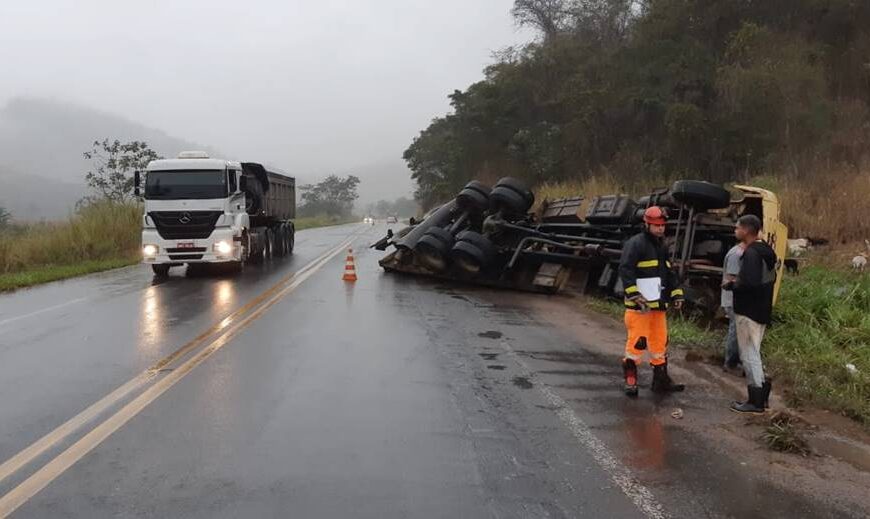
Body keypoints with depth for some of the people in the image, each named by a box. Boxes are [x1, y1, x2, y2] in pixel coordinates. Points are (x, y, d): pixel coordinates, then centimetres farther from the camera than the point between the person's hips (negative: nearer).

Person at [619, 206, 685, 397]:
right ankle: (630, 381, 2)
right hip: (639, 305, -9)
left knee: (660, 342, 14)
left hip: (658, 305, 9)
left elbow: (669, 273, 27)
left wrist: (677, 294, 17)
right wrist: (635, 295, -26)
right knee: (637, 342, -8)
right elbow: (625, 270, -19)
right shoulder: (635, 244, -10)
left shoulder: (662, 246, 18)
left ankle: (661, 381, 24)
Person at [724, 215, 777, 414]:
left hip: (748, 312, -10)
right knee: (753, 353, 19)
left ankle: (755, 401, 4)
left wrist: (733, 285, -11)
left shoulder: (751, 253, -19)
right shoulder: (764, 251, 12)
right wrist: (738, 283, 12)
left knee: (749, 355, -2)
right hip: (761, 311, 10)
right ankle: (761, 396, 24)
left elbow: (750, 283, -30)